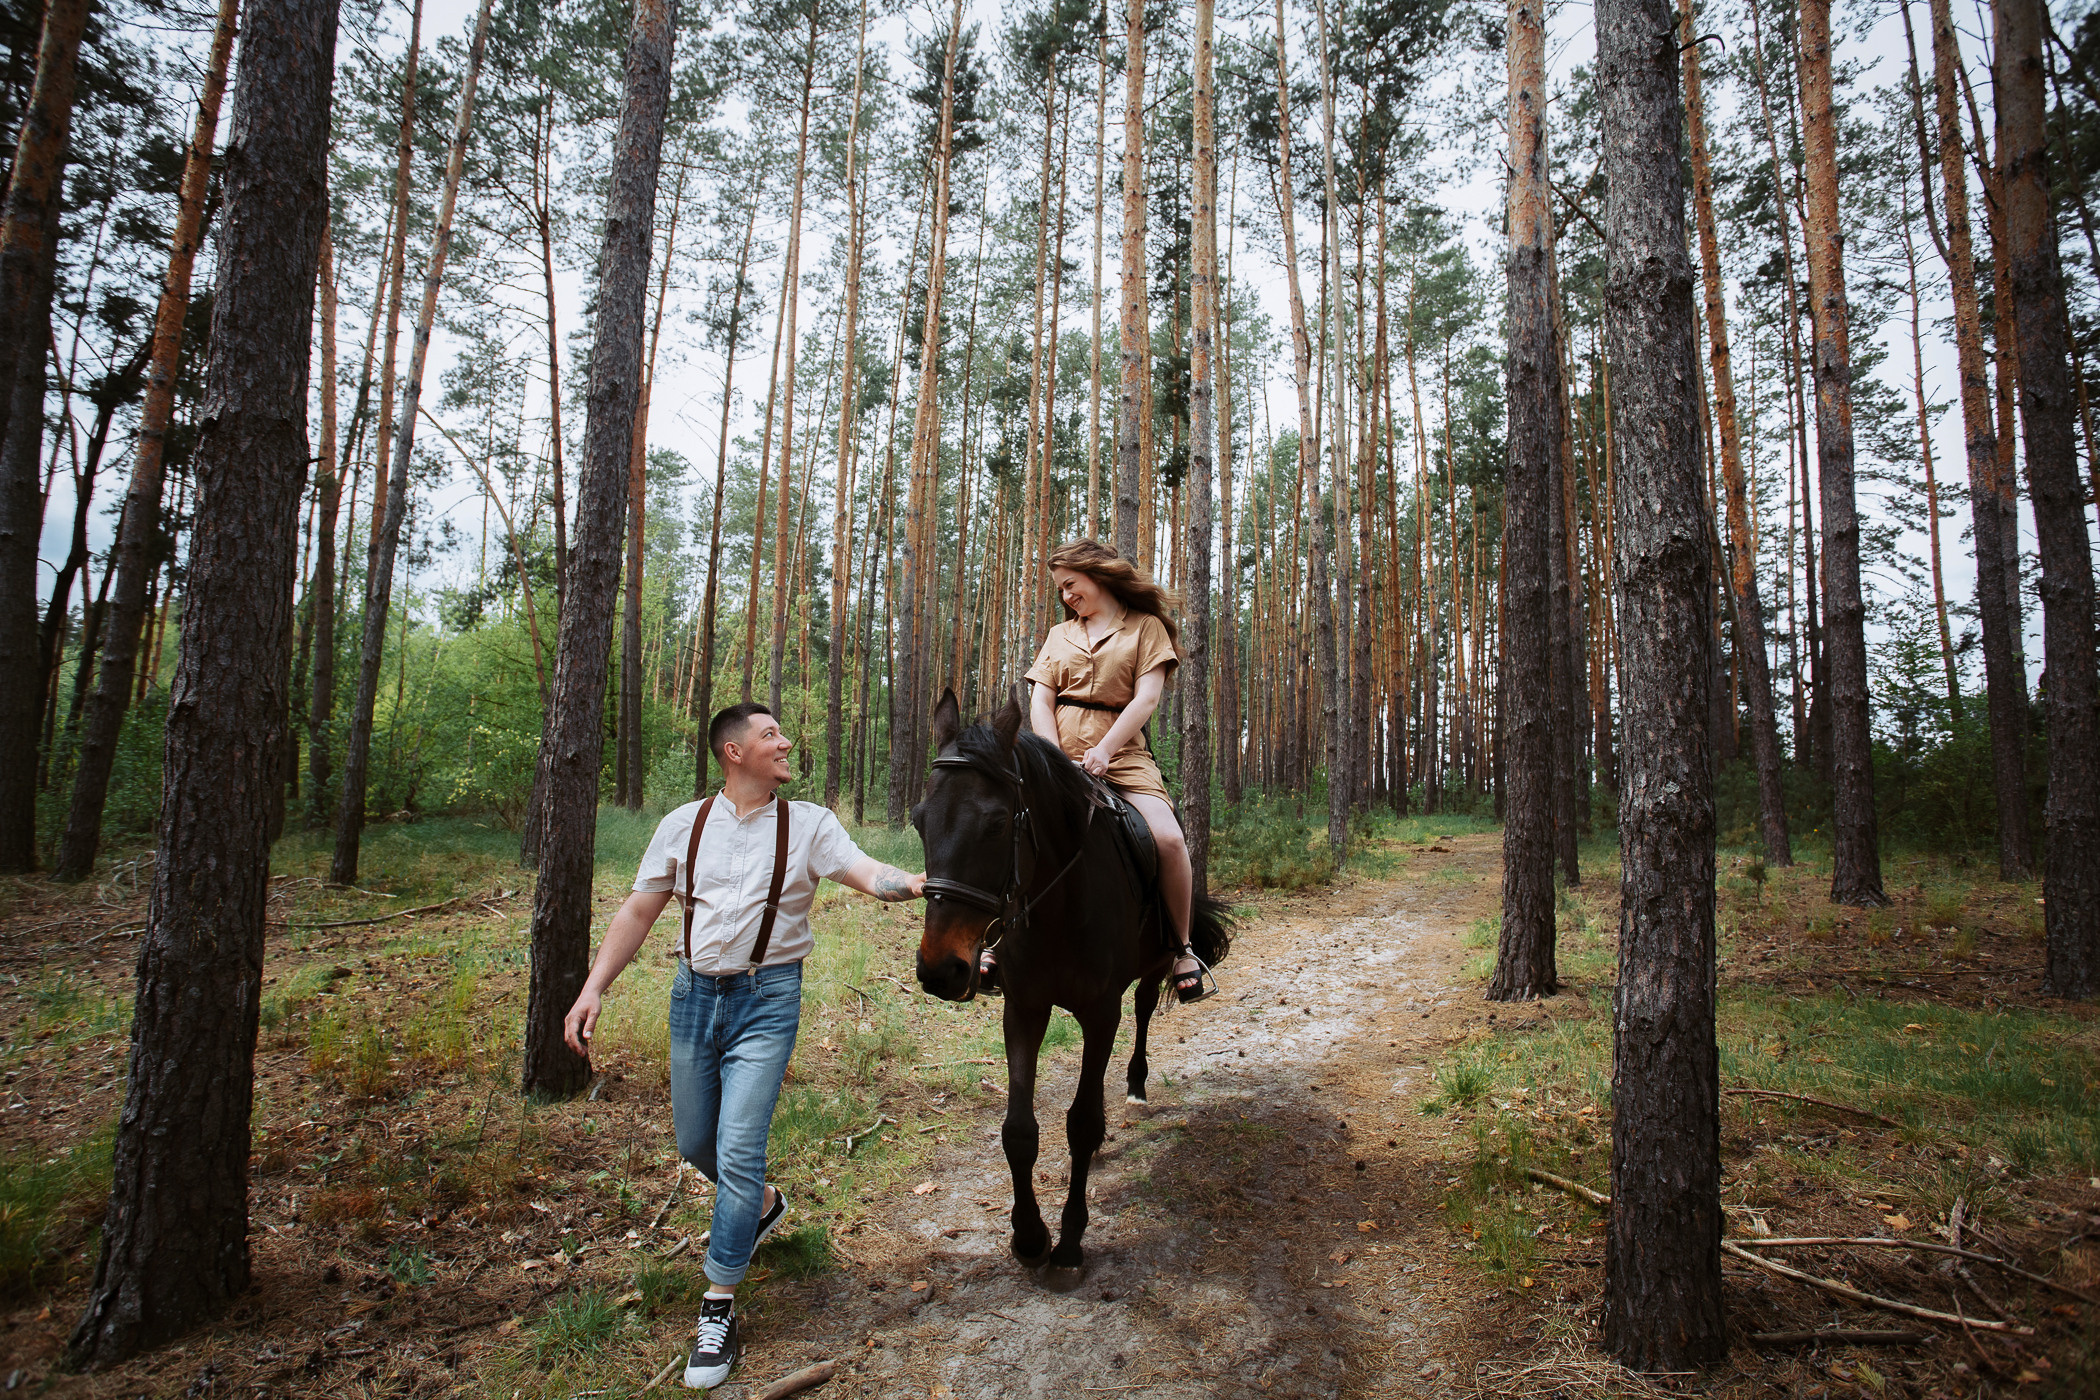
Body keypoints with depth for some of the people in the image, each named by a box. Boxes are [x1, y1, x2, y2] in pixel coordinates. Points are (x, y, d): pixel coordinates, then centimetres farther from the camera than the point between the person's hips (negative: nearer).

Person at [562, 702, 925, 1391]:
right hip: (694, 993, 4)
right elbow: (638, 911, 6)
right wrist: (593, 988, 0)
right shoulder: (684, 824, 3)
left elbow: (868, 874, -17)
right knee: (695, 1143, 17)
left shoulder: (808, 824, -3)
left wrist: (915, 883, -37)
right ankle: (763, 1205, 47)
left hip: (767, 999, -3)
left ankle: (719, 1309, 9)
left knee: (738, 1152, -8)